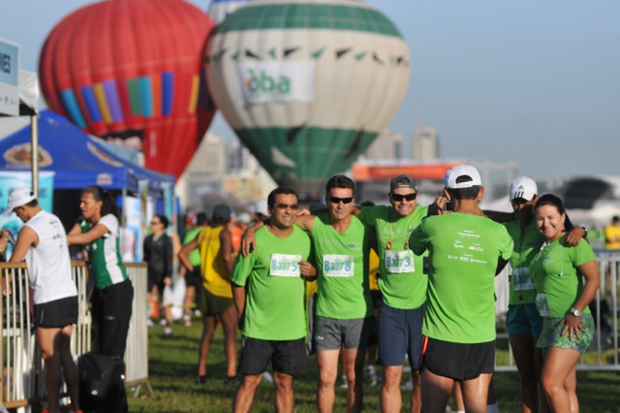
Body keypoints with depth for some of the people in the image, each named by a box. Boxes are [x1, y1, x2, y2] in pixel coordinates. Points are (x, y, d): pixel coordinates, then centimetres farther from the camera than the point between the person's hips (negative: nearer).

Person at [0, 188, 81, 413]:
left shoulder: (29, 229, -11)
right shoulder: (55, 221, 13)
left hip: (49, 300, -8)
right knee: (65, 354, 11)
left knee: (50, 357, -2)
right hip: (69, 294, 8)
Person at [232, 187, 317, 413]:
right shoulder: (256, 240, -6)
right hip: (258, 327, -3)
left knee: (285, 384, 9)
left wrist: (313, 272, -6)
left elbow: (315, 271, 18)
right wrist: (243, 318, 0)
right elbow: (239, 282, 0)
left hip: (293, 328, 3)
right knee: (250, 382, -1)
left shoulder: (305, 238, 4)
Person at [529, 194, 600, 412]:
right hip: (552, 325, 8)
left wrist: (575, 313, -21)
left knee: (550, 383, -15)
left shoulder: (574, 243, -10)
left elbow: (594, 279, -18)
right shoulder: (545, 247, 15)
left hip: (573, 326, -8)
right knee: (566, 389, 6)